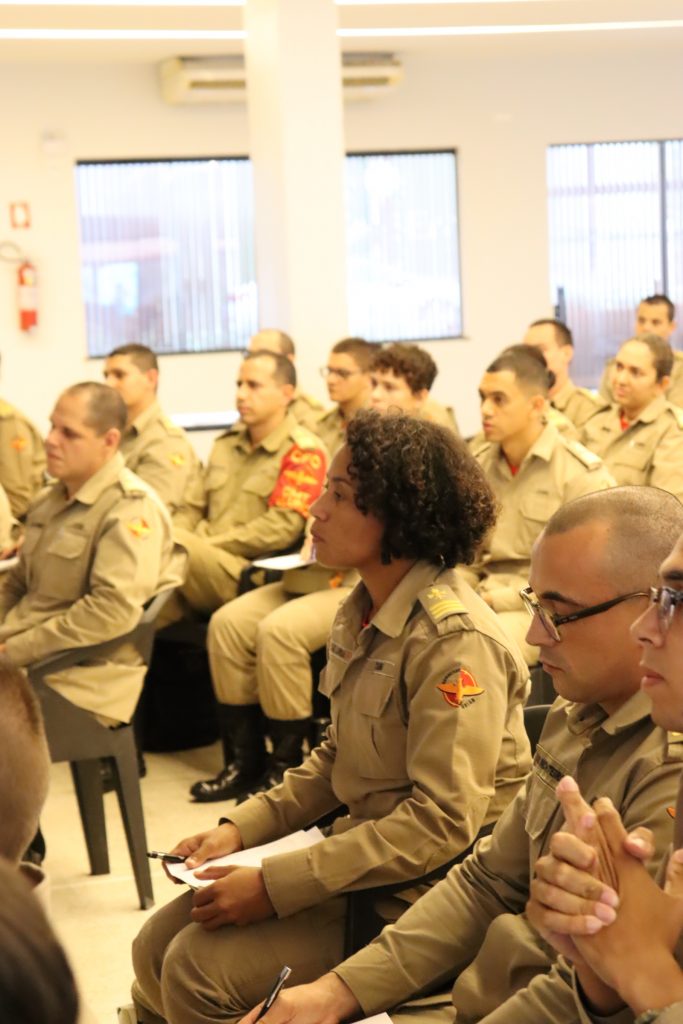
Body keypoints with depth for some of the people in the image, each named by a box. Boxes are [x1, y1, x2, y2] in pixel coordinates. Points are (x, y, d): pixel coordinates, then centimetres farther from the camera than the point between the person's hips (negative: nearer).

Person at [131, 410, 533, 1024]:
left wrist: (275, 885, -25)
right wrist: (241, 828, 1)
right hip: (359, 852, 8)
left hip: (422, 883, -8)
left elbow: (443, 822, -25)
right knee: (157, 946, -1)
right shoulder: (364, 613, 6)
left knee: (200, 969, -17)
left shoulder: (455, 640, -21)